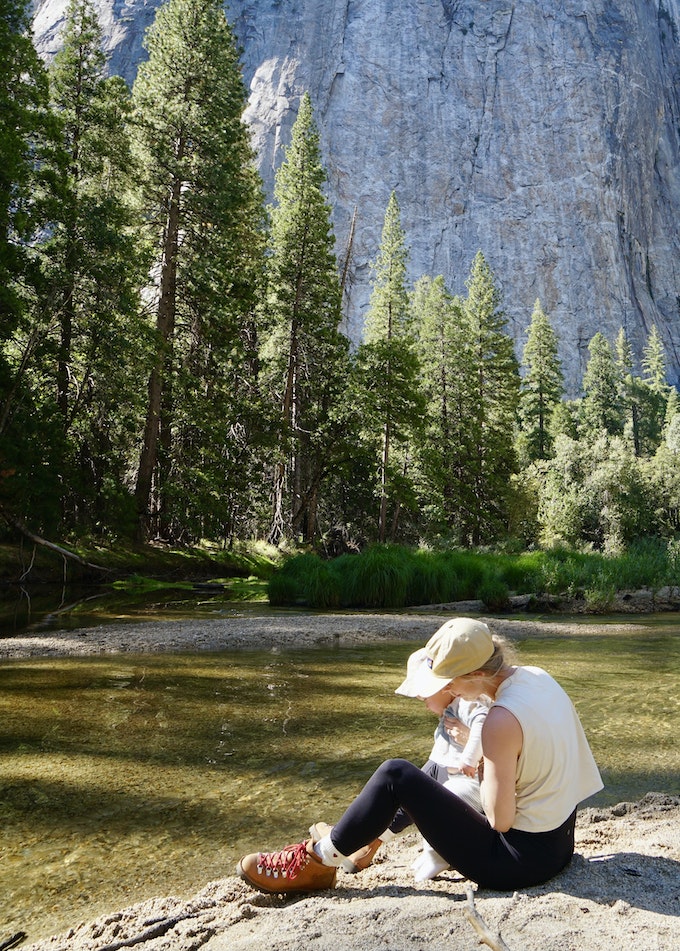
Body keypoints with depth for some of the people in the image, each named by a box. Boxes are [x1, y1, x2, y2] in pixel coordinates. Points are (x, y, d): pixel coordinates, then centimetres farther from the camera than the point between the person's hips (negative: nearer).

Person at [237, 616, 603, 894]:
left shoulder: (501, 721, -28)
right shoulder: (538, 676, -4)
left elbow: (500, 819, -21)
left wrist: (484, 771, -6)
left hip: (521, 861, -9)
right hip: (558, 843, 9)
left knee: (395, 775, -9)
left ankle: (319, 860, 8)